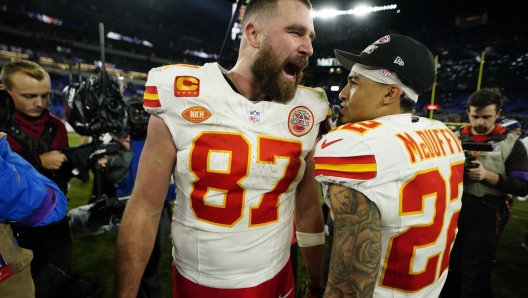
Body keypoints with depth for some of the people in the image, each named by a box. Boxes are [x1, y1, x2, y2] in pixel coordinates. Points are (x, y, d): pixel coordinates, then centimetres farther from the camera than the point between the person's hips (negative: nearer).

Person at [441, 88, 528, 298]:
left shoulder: (511, 144, -3)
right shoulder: (455, 137, 3)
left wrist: (488, 176, -22)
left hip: (485, 214, -2)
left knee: (476, 271, 12)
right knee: (449, 263, 19)